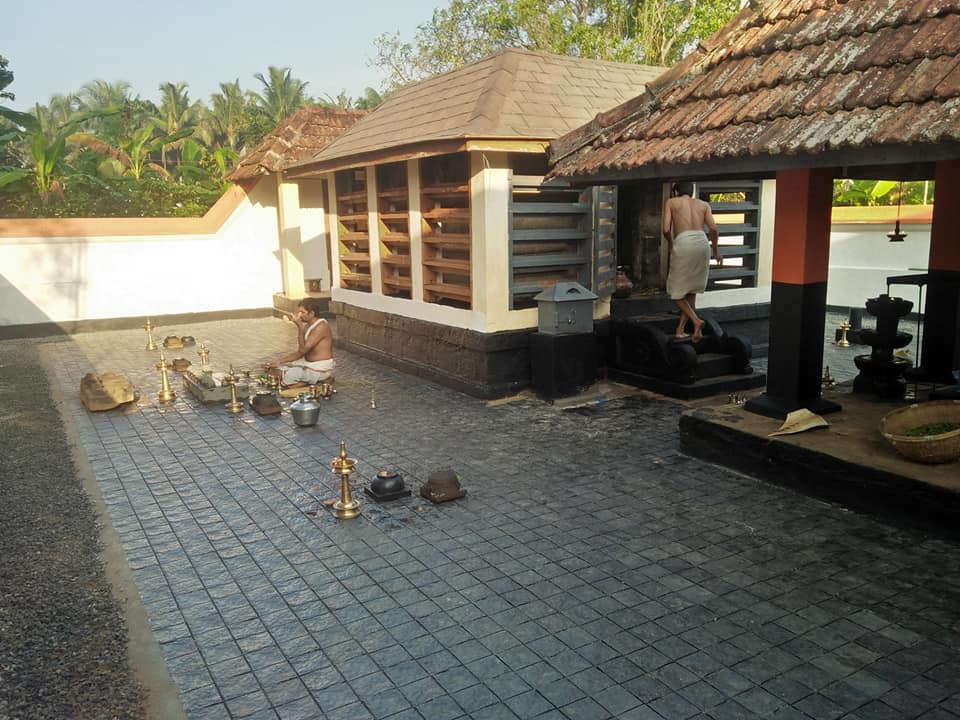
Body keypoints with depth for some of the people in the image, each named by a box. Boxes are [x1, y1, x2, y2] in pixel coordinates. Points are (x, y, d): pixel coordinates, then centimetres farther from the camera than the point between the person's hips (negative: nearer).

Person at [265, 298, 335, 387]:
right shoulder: (307, 326, 9)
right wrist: (279, 361, 2)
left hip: (320, 369, -10)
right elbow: (300, 352, 11)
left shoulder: (321, 326, -20)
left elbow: (303, 350, -23)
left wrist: (300, 327, -22)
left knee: (277, 374, -10)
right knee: (273, 369, 11)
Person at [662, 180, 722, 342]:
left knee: (677, 291, 7)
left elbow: (666, 230, 4)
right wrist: (716, 250, 19)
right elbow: (713, 228, 6)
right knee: (691, 290, 17)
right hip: (702, 243, 4)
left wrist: (671, 244, 23)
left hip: (683, 243, -4)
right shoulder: (703, 204, 21)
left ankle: (696, 321, -14)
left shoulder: (671, 202, 15)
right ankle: (680, 330, 16)